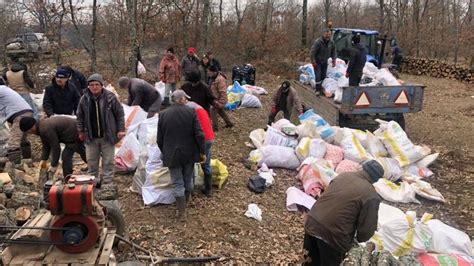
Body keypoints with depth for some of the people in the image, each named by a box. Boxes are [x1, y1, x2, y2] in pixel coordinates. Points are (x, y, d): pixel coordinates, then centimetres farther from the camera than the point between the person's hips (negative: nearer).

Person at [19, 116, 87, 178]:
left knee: (66, 156, -9)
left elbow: (55, 147, -24)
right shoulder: (41, 127, 6)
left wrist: (54, 165, -16)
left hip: (74, 135, -11)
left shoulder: (45, 129, -27)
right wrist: (43, 159, 5)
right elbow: (46, 146, 14)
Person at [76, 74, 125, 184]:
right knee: (91, 161, 14)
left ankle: (107, 182, 21)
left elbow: (119, 113, -4)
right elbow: (80, 116, 10)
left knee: (108, 161, 7)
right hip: (91, 137, 3)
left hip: (107, 136, -3)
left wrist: (121, 129, -6)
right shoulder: (84, 99, -2)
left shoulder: (110, 97, -10)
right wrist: (81, 131, 9)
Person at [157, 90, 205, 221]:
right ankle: (185, 204, 38)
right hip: (189, 153, 1)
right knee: (188, 180, 20)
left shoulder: (163, 114, -6)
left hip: (172, 155, -1)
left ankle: (182, 213, 8)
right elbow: (199, 134, -11)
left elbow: (159, 139, -1)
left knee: (177, 183, 6)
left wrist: (165, 153, 15)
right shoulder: (191, 111, -9)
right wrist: (202, 151, 0)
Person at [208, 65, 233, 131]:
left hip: (219, 99, -10)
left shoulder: (220, 80, -27)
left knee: (213, 111, -9)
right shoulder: (212, 78, 1)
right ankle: (229, 123, 37)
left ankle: (215, 127, 0)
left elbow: (223, 92, -26)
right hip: (215, 99, 10)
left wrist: (221, 102, -25)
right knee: (220, 111, 23)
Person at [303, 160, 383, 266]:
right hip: (333, 236, -5)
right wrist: (360, 239, 15)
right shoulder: (371, 196, -10)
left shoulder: (343, 175, 8)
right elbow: (368, 228, -8)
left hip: (312, 224, 5)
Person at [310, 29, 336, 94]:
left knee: (323, 76, 11)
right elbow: (312, 52, -22)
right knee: (318, 76, -11)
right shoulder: (318, 42, -24)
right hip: (317, 62, -6)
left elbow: (333, 52, 10)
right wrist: (313, 62, -20)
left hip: (325, 62, 6)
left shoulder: (331, 43, -4)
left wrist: (334, 60, 3)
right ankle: (318, 90, -6)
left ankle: (322, 88, 25)